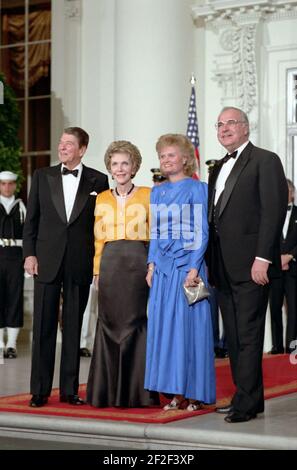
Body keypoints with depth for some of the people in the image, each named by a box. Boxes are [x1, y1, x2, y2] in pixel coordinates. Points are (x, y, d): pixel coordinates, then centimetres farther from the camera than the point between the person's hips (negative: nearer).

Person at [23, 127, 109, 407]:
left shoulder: (98, 181, 4)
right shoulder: (42, 176, 7)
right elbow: (31, 219, 7)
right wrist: (29, 254, -1)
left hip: (80, 265, 0)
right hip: (47, 262, 1)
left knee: (73, 328, 6)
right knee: (43, 327, 2)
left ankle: (69, 389, 13)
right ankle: (40, 391, 8)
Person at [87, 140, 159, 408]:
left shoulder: (147, 195, 4)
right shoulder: (102, 199, 13)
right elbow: (99, 238, 13)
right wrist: (97, 270, 4)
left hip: (138, 262, -3)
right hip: (110, 263, 3)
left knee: (134, 322, -3)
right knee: (109, 322, 3)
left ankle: (135, 391, 5)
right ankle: (107, 390, 10)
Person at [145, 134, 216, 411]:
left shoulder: (196, 189, -3)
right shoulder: (157, 192, 14)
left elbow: (202, 231, -7)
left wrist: (194, 268, -14)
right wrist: (151, 265, 6)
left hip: (188, 264, -5)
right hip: (163, 268, 6)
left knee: (189, 324, -4)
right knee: (164, 325, 3)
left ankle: (193, 393, 3)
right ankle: (176, 392, 10)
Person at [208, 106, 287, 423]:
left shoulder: (265, 161, -3)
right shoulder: (219, 168, 21)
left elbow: (273, 211, -12)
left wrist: (262, 258, -18)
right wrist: (210, 263, 12)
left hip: (250, 265, -8)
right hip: (223, 267, 8)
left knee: (248, 335, -7)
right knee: (234, 337, 9)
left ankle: (246, 403, -3)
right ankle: (248, 398, 16)